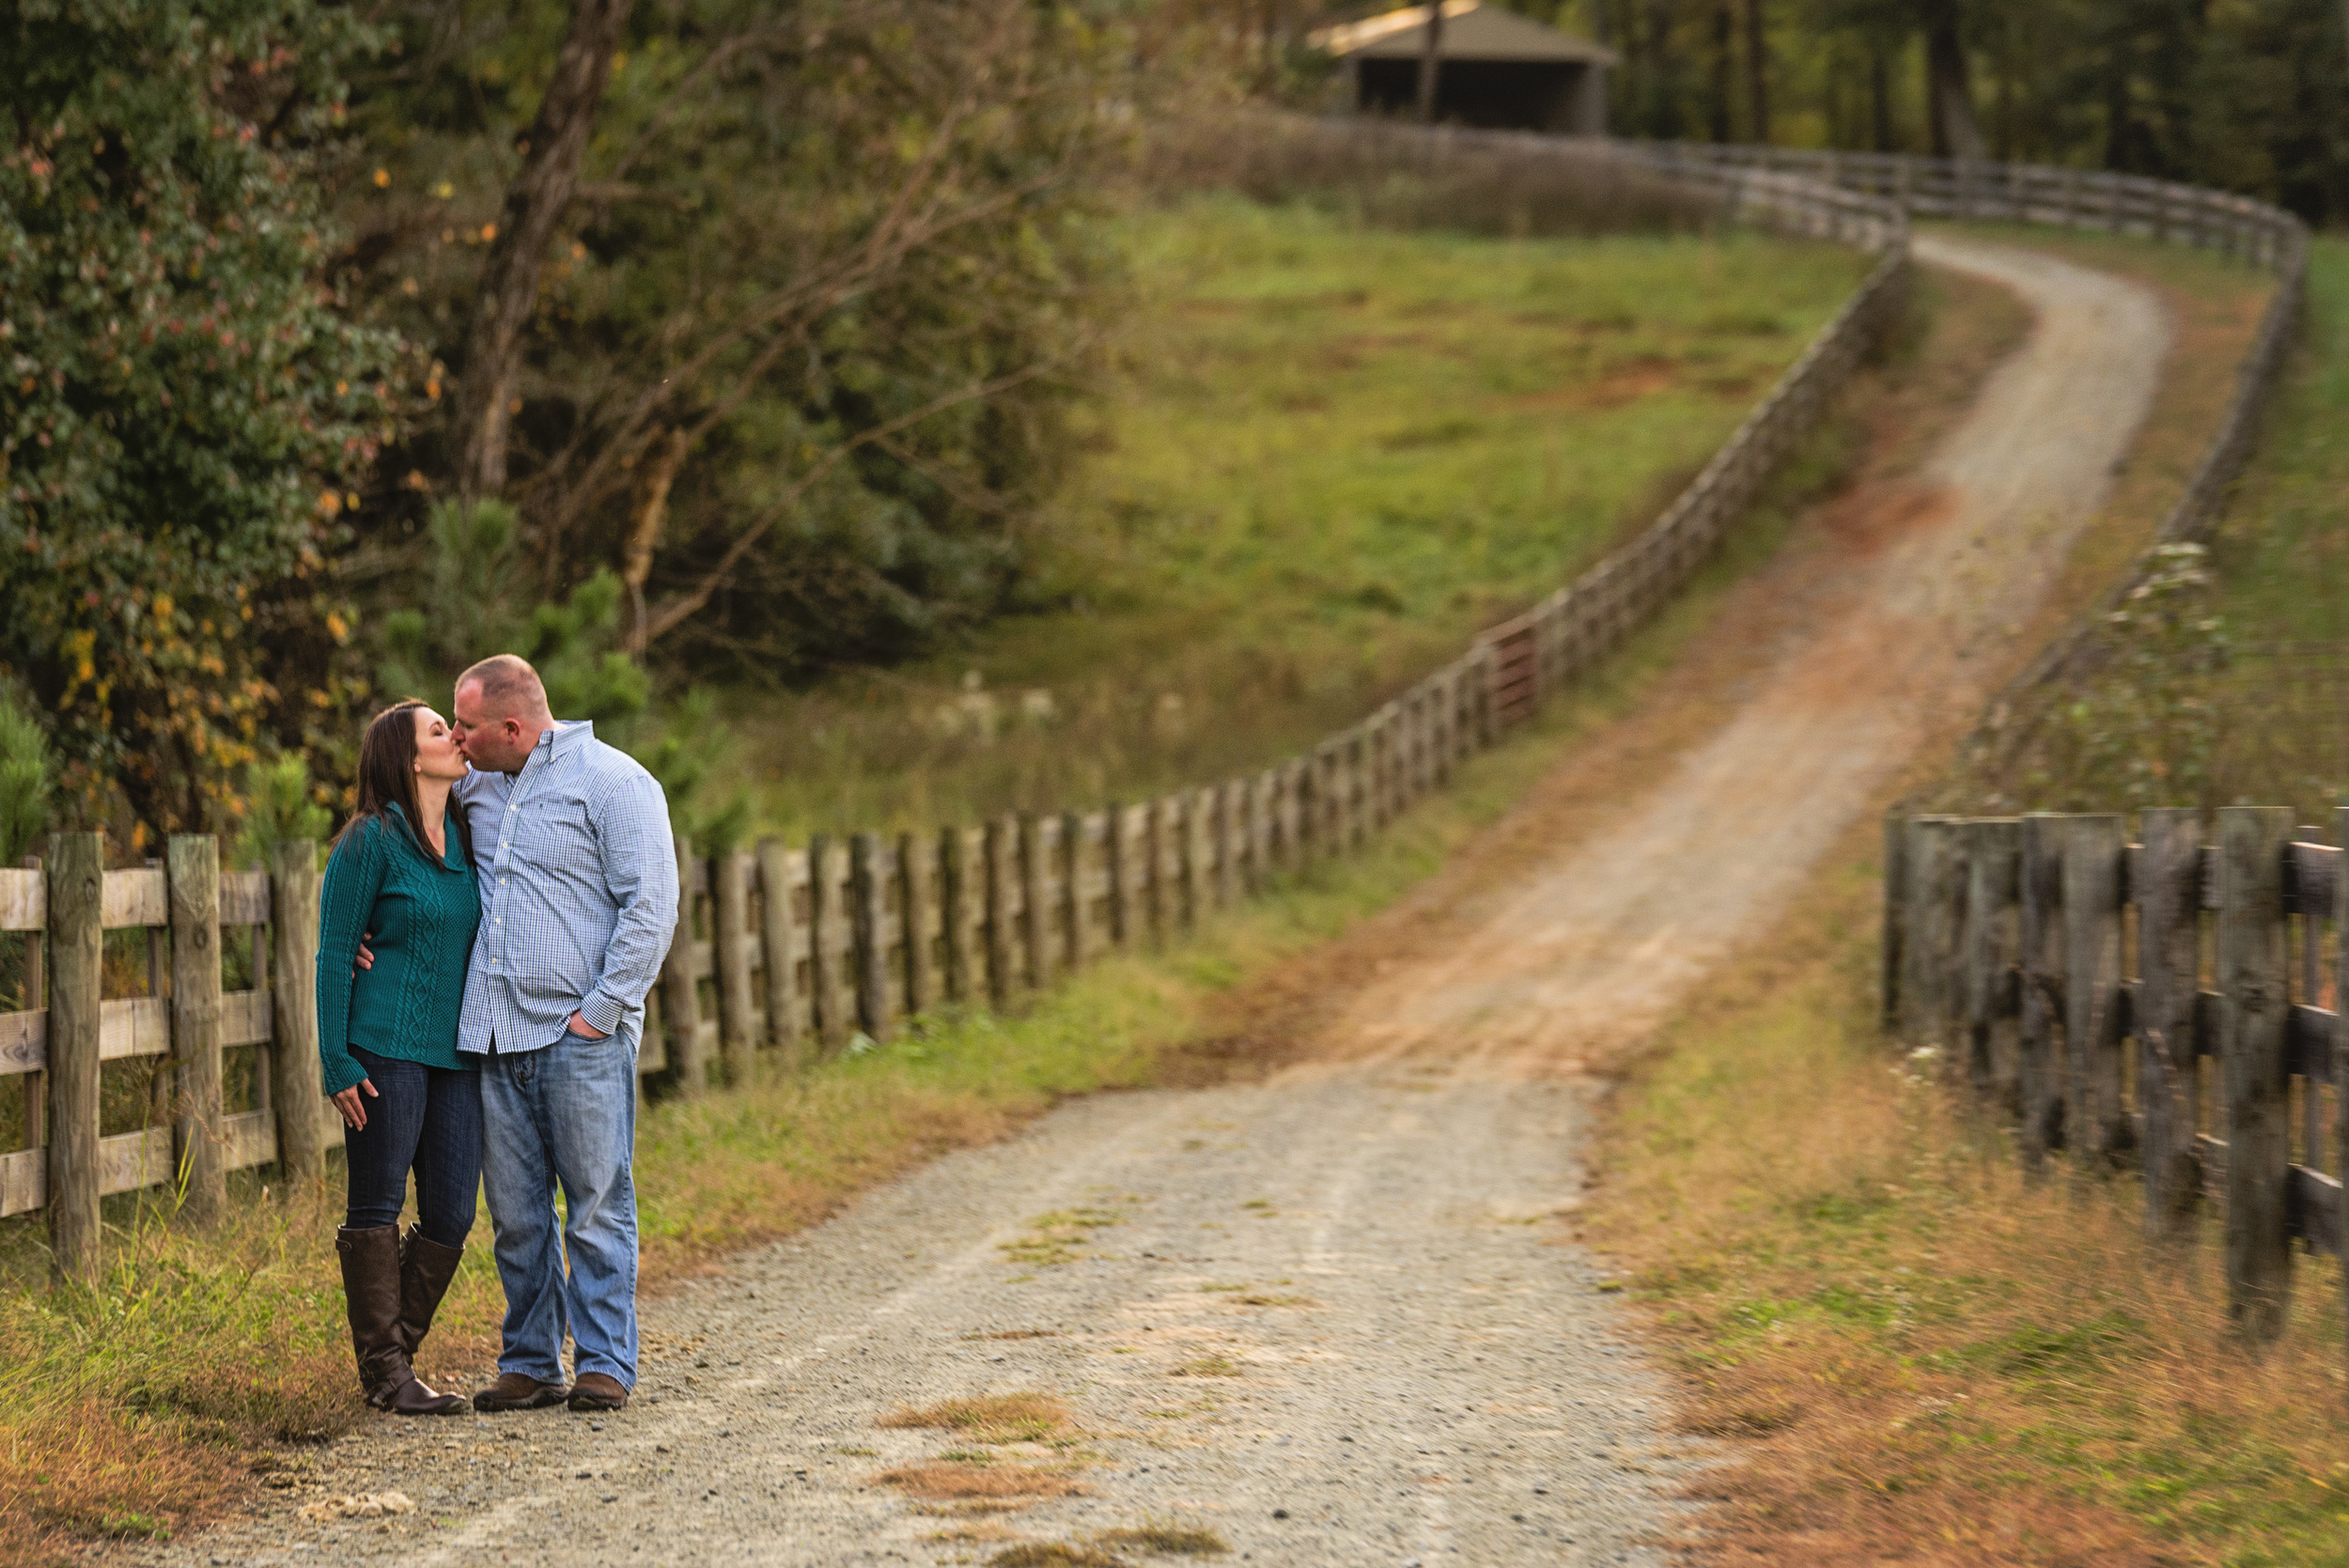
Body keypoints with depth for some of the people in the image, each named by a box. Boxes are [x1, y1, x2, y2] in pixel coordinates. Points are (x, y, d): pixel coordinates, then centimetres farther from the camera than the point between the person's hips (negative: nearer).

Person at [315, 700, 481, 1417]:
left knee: (452, 1217, 3)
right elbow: (333, 955, -6)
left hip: (456, 1052, 6)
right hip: (387, 1047, -6)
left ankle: (395, 1353, 17)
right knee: (377, 1207, -1)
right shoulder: (370, 843, -7)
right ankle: (383, 1372, 5)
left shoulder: (466, 839, 13)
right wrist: (338, 1063, -11)